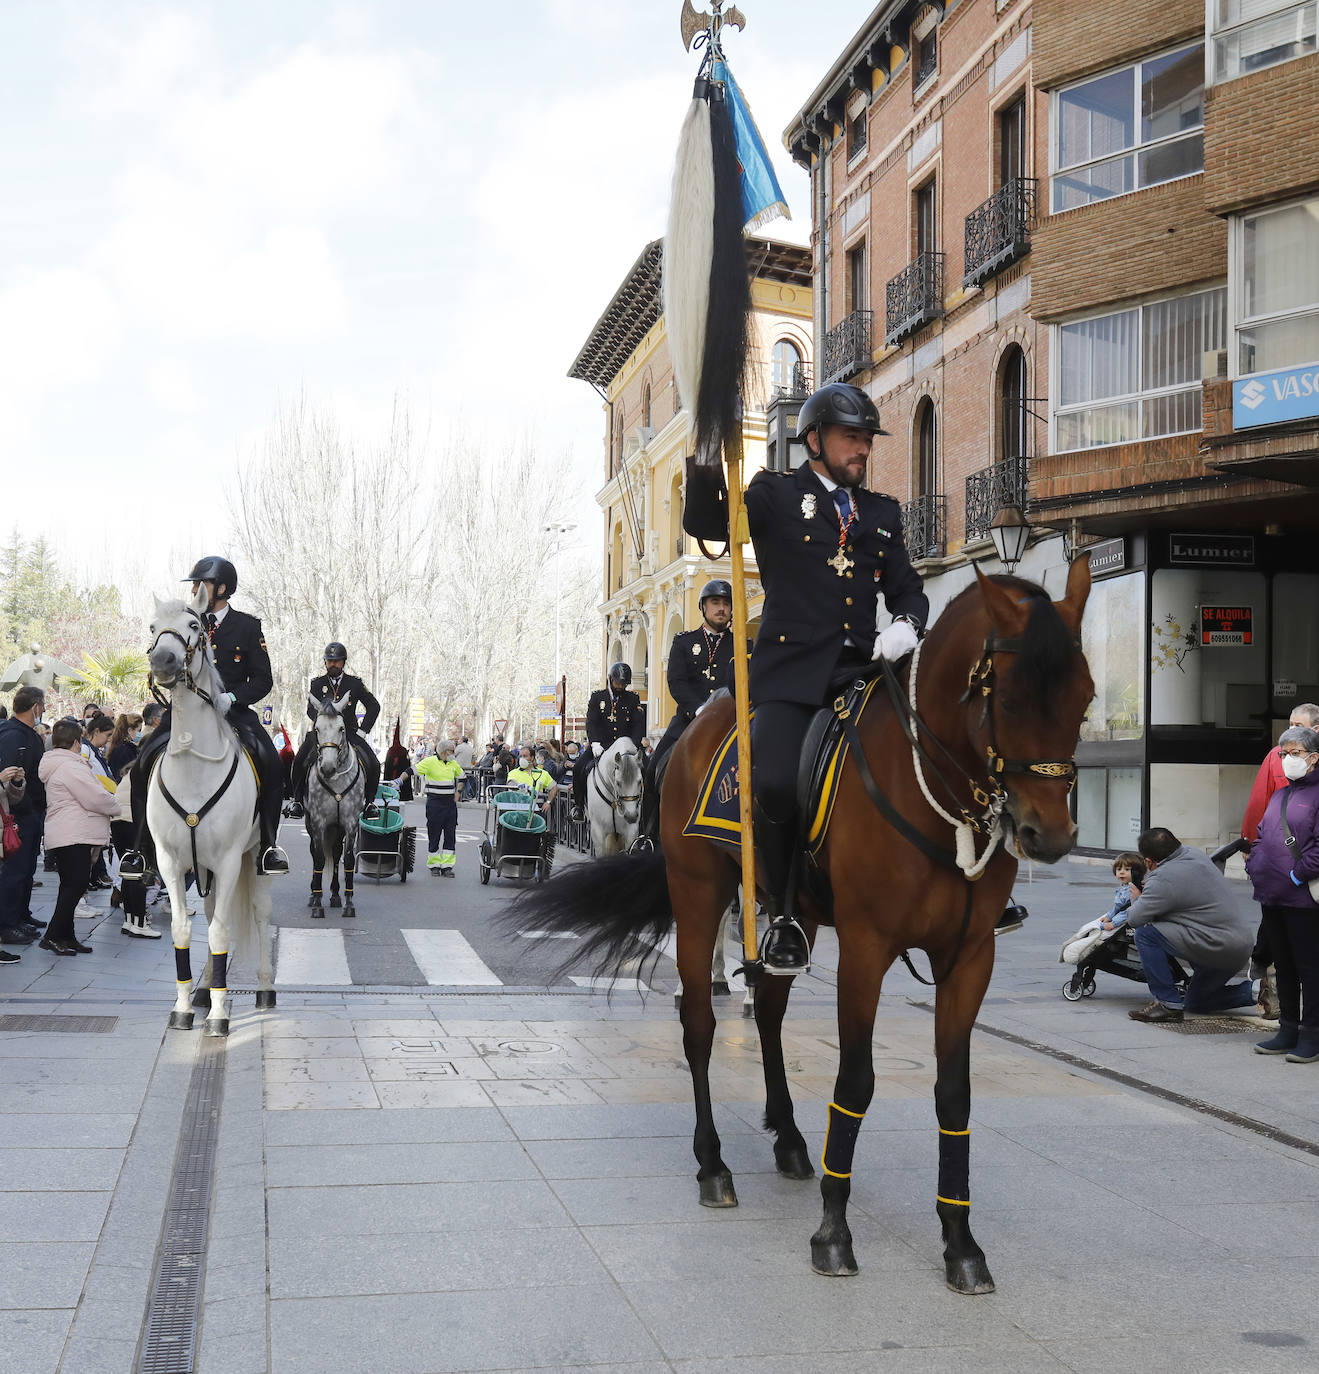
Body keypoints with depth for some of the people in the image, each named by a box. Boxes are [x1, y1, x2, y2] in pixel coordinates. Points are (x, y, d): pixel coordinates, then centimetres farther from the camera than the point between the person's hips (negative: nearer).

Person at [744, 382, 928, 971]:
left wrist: (906, 624, -2)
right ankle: (783, 916, -5)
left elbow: (907, 588, 21)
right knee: (775, 783, -26)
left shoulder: (882, 513, 23)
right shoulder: (774, 495, 9)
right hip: (794, 670, -4)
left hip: (863, 668, 4)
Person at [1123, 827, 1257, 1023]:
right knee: (1195, 1002, 26)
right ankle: (1253, 991, 14)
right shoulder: (1196, 854, 9)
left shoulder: (1163, 880, -17)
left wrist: (1136, 900, 7)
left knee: (1144, 933, -10)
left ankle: (1168, 1003, -8)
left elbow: (1134, 919, -15)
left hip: (1221, 950, -10)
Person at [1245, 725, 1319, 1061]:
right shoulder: (1279, 795, 17)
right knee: (1283, 965, 15)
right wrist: (1254, 867, 10)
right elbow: (1261, 836, 23)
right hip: (1271, 897, 9)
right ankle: (1288, 1030, 24)